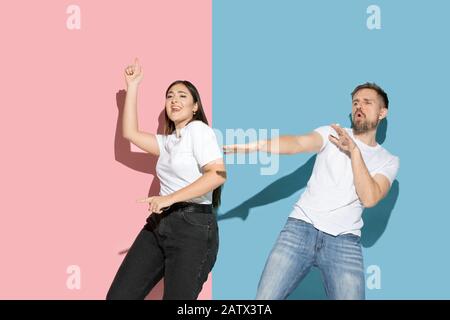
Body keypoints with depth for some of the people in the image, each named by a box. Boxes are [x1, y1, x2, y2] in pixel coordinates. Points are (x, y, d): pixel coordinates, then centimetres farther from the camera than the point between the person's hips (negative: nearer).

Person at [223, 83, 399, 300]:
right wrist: (251, 145, -28)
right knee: (265, 298, -7)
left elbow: (369, 198, -7)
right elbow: (297, 143, -10)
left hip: (344, 242, 0)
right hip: (300, 228, 0)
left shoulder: (388, 161, 10)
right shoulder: (331, 134, 9)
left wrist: (354, 151, -10)